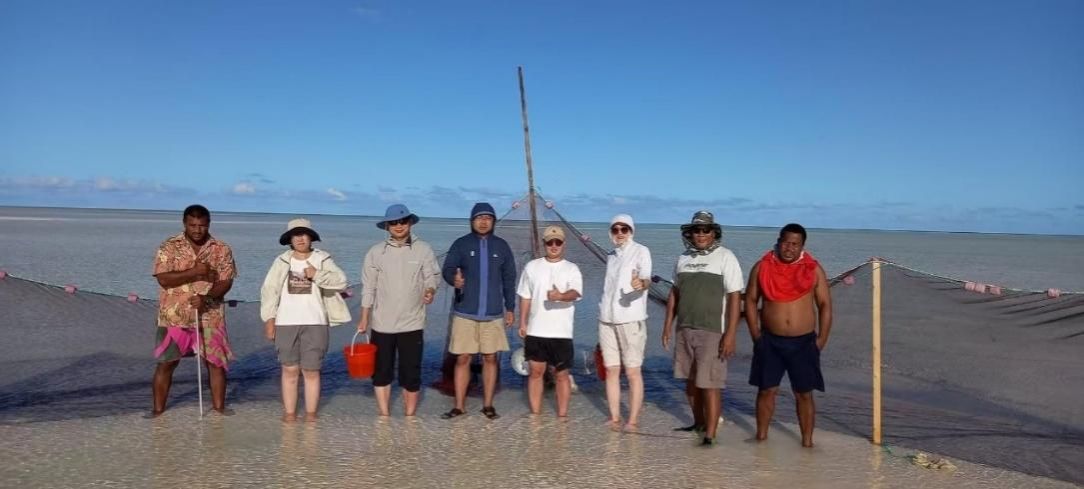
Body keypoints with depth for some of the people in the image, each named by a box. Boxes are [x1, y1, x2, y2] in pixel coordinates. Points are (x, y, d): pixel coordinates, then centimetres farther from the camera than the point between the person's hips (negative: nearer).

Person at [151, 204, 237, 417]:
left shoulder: (222, 250, 1)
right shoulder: (169, 247, -2)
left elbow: (225, 282, -5)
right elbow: (163, 279, -12)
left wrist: (205, 297, -22)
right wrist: (195, 273, -20)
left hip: (210, 318, 1)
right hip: (174, 317, -1)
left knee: (217, 362, 4)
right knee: (165, 364, 5)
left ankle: (219, 406, 16)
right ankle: (158, 409, 17)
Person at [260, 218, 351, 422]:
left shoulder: (322, 259, 3)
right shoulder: (281, 261, 5)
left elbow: (341, 281, -7)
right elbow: (269, 290, 5)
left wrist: (317, 275, -18)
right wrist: (269, 318, -1)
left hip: (315, 324, -1)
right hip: (286, 323, 1)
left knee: (311, 371, 3)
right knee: (289, 370, 6)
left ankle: (311, 413, 12)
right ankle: (289, 412, 14)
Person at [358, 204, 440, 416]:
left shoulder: (424, 250, 0)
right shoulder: (376, 252, 2)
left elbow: (431, 278, 0)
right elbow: (368, 287, 5)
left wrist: (430, 291, -23)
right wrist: (364, 318, 5)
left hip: (412, 323, -1)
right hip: (382, 324, 1)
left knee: (411, 374, 4)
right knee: (381, 373, 9)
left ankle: (410, 419, 18)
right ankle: (384, 418, 21)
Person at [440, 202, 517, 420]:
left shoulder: (502, 246, 7)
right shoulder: (461, 244, 1)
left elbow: (509, 279, 11)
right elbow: (447, 269, -7)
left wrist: (510, 308, 10)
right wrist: (453, 278, -31)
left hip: (493, 314, 2)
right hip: (465, 313, -1)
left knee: (490, 358, 6)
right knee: (462, 359, 1)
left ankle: (488, 405, 16)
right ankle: (459, 406, 11)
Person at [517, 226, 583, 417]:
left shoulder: (572, 269, -1)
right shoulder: (532, 267, 7)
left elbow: (575, 293, -20)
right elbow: (525, 297, 11)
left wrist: (561, 296, -41)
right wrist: (522, 323, 4)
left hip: (561, 332, -2)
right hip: (535, 330, 2)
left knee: (561, 374, 3)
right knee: (536, 372, 7)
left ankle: (562, 416, 11)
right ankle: (535, 415, 16)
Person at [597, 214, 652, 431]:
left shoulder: (641, 251, -3)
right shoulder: (611, 256, 16)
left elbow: (647, 277, -21)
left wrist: (642, 283, -44)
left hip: (631, 319, -6)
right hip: (607, 319, 6)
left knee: (633, 372, -3)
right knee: (611, 370, 8)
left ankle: (633, 420, 3)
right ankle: (615, 417, 15)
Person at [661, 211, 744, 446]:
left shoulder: (725, 257, -6)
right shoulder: (683, 259, 11)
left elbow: (735, 298, -11)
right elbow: (674, 293, 17)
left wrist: (730, 334, -17)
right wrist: (667, 325, 13)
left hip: (712, 332, -6)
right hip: (685, 329, 6)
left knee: (709, 385, -7)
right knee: (690, 381, 14)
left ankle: (710, 435, 0)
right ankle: (699, 423, 30)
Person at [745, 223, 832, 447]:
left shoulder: (813, 269, -1)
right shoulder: (762, 267, 1)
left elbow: (825, 305, 2)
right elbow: (751, 300, 6)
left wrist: (821, 340, -3)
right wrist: (756, 334, 0)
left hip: (804, 342, -1)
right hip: (770, 340, 1)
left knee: (804, 394, 5)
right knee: (766, 389, 8)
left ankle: (807, 441, 14)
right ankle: (761, 435, 21)